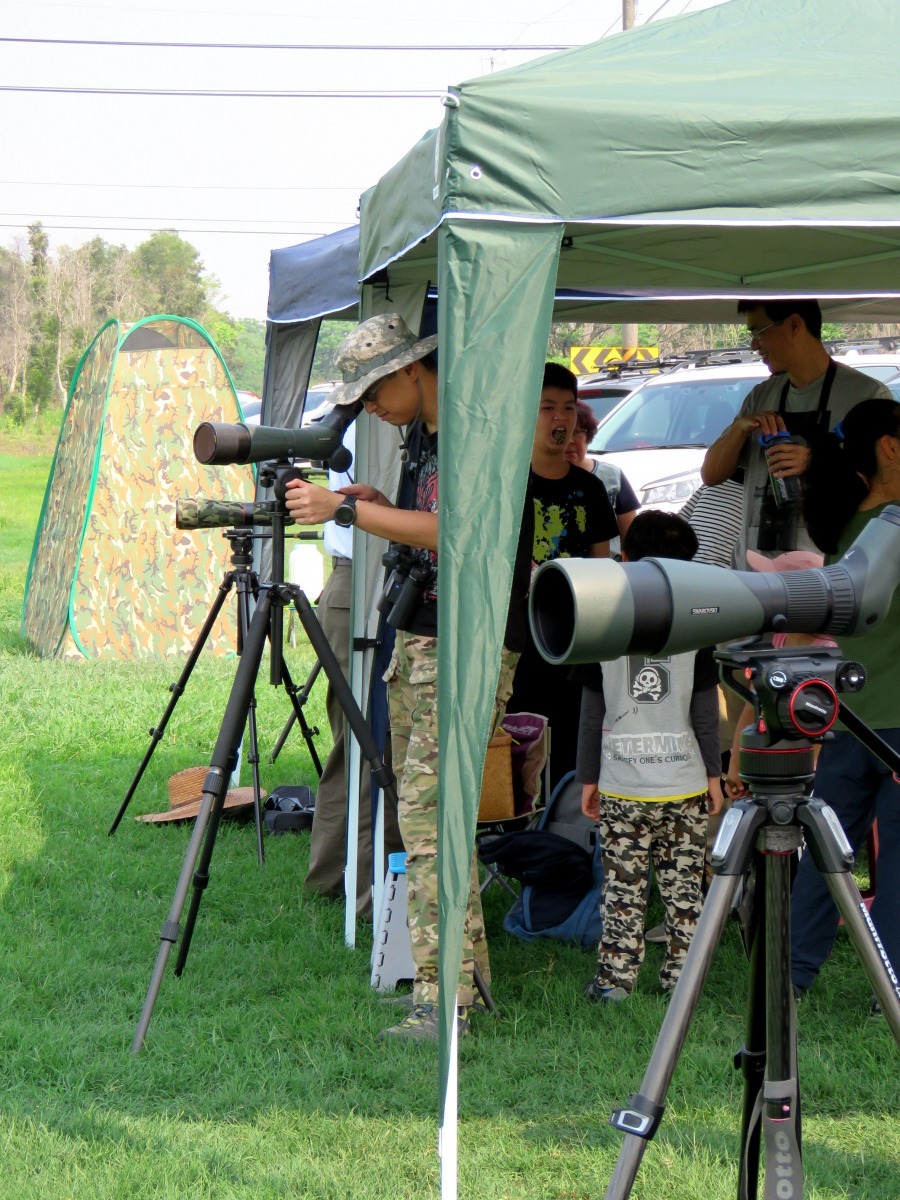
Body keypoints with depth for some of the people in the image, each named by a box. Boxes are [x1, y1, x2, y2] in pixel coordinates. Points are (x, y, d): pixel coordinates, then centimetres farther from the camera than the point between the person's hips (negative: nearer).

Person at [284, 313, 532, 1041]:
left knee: (430, 809, -15)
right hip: (416, 638, 10)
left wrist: (345, 510, -20)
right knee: (419, 807, 10)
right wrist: (377, 507, 7)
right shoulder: (421, 435, 16)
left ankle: (445, 999, -15)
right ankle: (470, 970, 18)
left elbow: (452, 532, -23)